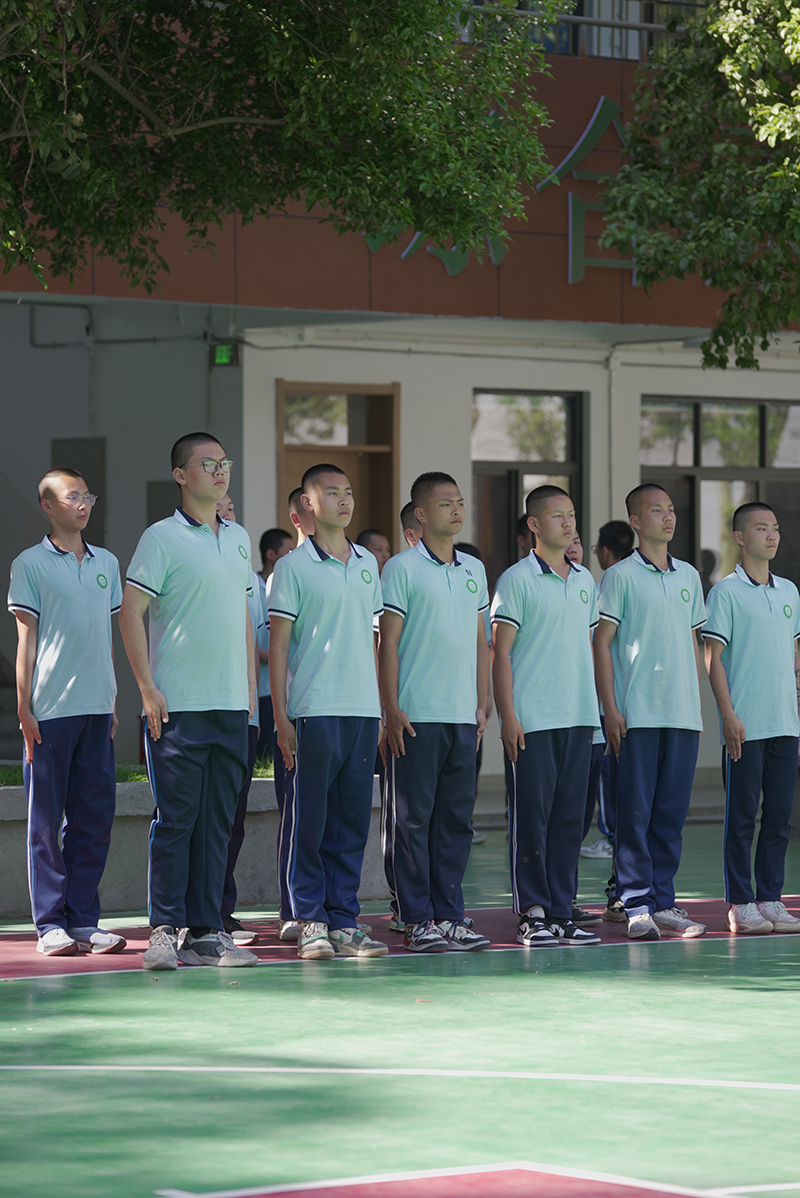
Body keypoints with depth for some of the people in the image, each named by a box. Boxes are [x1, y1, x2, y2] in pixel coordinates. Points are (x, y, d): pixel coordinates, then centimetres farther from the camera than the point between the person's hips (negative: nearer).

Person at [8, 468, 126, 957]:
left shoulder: (107, 563, 14)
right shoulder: (30, 564, 0)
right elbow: (27, 639, -1)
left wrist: (114, 703, 14)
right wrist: (25, 709, -5)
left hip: (97, 709, 5)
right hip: (51, 710, -5)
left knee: (95, 817, 3)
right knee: (46, 821, -1)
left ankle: (83, 919, 9)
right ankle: (50, 923, 2)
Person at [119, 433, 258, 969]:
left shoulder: (238, 539, 15)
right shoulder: (162, 538, -5)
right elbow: (131, 614, -8)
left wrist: (251, 685, 16)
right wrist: (148, 688, -13)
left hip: (231, 705, 6)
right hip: (178, 704, -6)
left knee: (218, 822, 6)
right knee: (175, 819, -5)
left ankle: (207, 931, 10)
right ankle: (166, 930, 0)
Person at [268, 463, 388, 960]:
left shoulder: (367, 563, 15)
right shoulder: (294, 566, -1)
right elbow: (278, 646, -2)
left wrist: (383, 706, 15)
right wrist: (281, 717, -8)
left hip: (363, 711, 5)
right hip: (314, 711, -5)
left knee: (353, 820, 6)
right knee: (310, 820, -2)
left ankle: (344, 921, 10)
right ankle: (311, 922, 4)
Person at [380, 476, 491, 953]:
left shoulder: (474, 569, 14)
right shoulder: (403, 568, -3)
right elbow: (388, 642, -5)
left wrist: (483, 704, 12)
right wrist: (392, 711, -10)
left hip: (464, 716, 5)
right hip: (417, 716, -5)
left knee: (457, 819, 7)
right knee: (413, 819, -1)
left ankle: (450, 916, 11)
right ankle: (418, 920, 2)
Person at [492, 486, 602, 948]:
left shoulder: (585, 580, 14)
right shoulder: (517, 579, -4)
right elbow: (501, 651, -6)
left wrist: (598, 705, 16)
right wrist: (508, 716, -12)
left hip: (579, 718, 6)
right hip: (532, 719, -6)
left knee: (570, 816, 6)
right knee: (532, 817, -3)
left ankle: (562, 913, 11)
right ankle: (532, 914, 1)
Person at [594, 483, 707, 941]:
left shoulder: (689, 576, 14)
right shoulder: (620, 576, -2)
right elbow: (602, 643, -3)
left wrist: (698, 706, 14)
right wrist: (610, 708, -9)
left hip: (683, 714, 5)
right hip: (637, 714, -5)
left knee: (672, 811, 6)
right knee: (635, 811, -5)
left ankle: (664, 902, 12)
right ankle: (637, 906, -2)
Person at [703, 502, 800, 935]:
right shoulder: (725, 592, -4)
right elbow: (713, 657, -7)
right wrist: (728, 715, -14)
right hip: (745, 727, -5)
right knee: (742, 816, -1)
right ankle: (740, 904, 3)